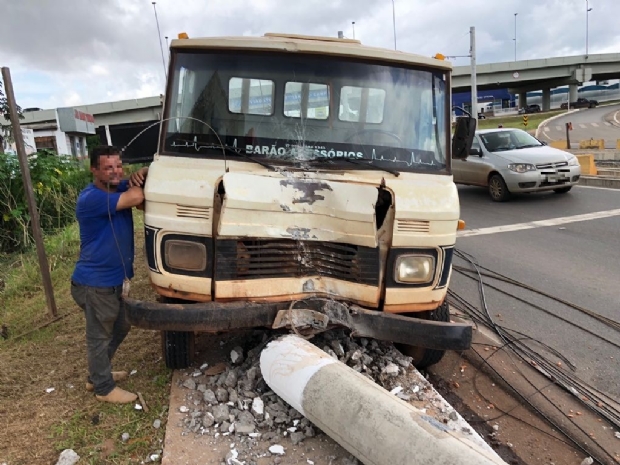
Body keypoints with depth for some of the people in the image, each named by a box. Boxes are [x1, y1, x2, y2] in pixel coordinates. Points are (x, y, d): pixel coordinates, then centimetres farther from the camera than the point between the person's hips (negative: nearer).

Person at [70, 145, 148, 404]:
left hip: (117, 278, 9)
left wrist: (141, 175, -17)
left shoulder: (121, 188, 3)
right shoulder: (90, 198, -24)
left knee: (121, 327, 23)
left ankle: (97, 375, 41)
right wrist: (136, 184, -12)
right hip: (96, 283, -9)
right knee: (100, 337, 9)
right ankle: (104, 388, 27)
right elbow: (135, 198, -34)